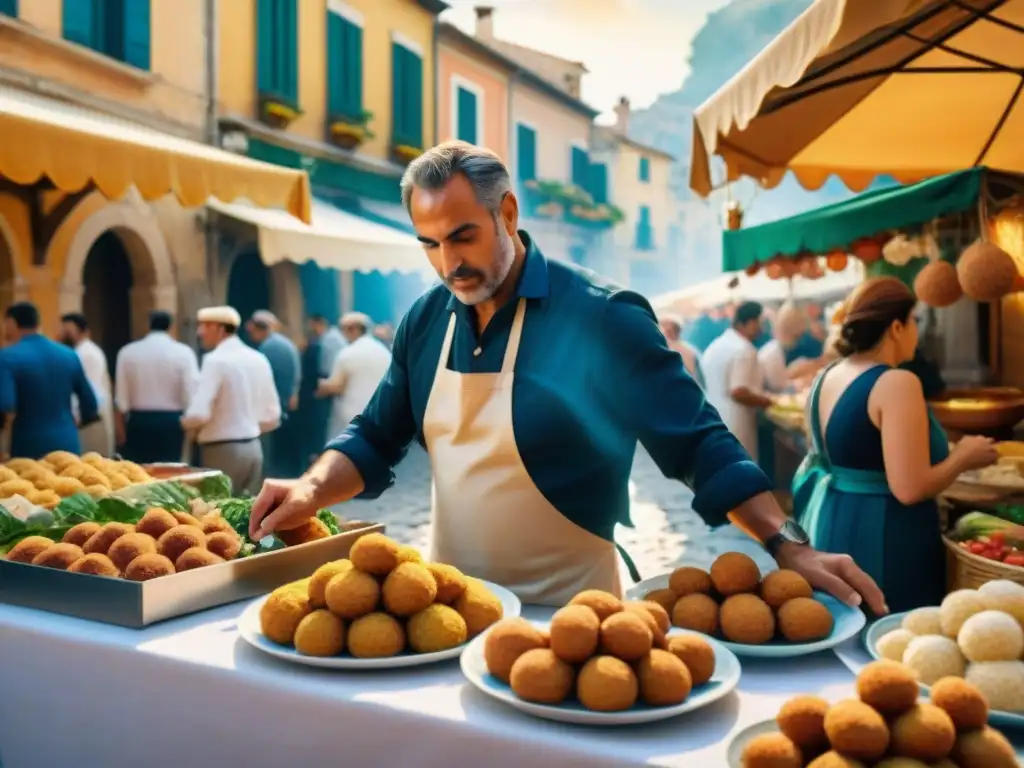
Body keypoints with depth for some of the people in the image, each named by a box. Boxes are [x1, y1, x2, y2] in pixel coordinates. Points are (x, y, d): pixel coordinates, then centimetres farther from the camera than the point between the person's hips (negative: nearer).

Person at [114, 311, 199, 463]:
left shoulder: (128, 352, 2)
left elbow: (121, 400, 2)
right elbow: (192, 395, -8)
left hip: (139, 422, 2)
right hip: (172, 422, -2)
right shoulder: (183, 352, -4)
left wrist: (121, 434, 10)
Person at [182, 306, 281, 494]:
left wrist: (185, 423, 0)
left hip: (224, 451, -7)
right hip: (254, 448, 7)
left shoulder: (216, 360, -13)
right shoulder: (259, 359, 8)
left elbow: (199, 414, -20)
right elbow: (272, 416, 10)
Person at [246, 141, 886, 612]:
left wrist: (788, 547, -21)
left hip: (569, 611, -4)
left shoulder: (602, 317, -17)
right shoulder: (425, 321, -2)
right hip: (454, 601, 5)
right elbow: (376, 439, 6)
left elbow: (697, 444, -14)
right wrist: (313, 490, -12)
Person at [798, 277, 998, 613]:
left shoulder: (826, 377, 6)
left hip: (829, 526, 9)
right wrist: (963, 457, -7)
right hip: (882, 540, -8)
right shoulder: (897, 383, -19)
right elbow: (910, 490, -23)